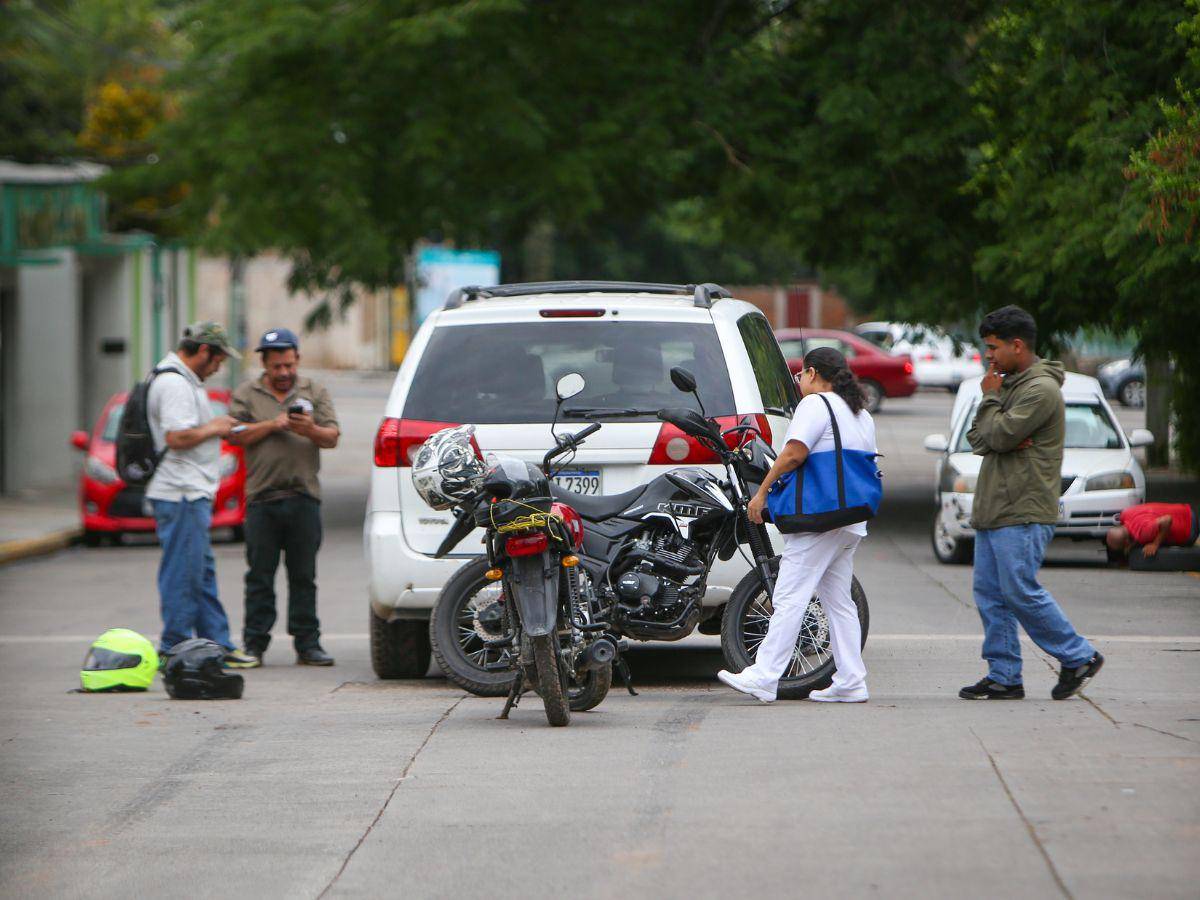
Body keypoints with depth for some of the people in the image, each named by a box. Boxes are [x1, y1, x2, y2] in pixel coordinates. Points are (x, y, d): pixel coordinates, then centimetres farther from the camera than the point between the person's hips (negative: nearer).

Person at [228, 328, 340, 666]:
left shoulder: (315, 392, 13)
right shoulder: (247, 394, 10)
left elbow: (332, 437, 6)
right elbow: (235, 435, -1)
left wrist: (311, 430, -14)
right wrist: (273, 425, -10)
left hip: (304, 498, 1)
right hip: (262, 497, -1)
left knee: (304, 576, 3)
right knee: (260, 577, -1)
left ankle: (307, 644, 6)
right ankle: (254, 644, 2)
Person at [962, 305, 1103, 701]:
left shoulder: (1041, 390, -13)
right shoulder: (1009, 384, 19)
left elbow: (999, 435, -19)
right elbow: (977, 437, 12)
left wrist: (990, 398, -3)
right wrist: (1008, 440, -8)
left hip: (1023, 514, -10)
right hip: (993, 511, 10)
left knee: (1021, 593, -10)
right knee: (990, 594, 6)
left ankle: (1078, 657, 2)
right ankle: (1004, 677, 9)